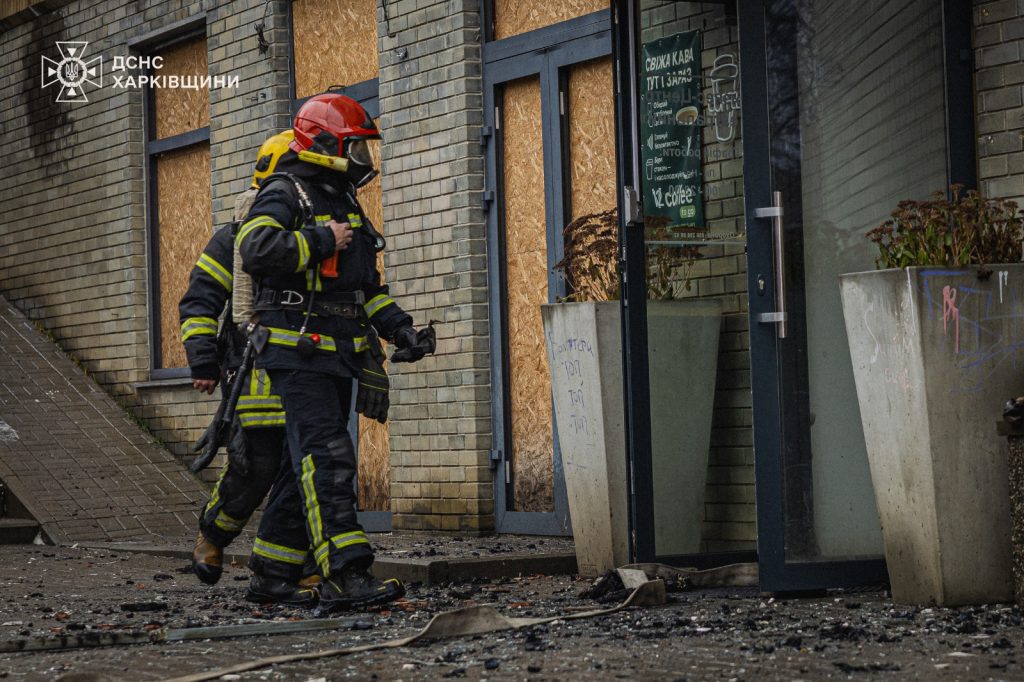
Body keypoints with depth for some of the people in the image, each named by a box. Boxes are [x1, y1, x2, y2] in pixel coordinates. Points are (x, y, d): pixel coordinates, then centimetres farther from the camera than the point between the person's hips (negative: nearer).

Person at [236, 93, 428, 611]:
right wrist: (321, 241, -18)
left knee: (310, 464, 11)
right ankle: (344, 578, -24)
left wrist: (399, 328, 16)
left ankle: (272, 569, 20)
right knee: (327, 461, -17)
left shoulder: (344, 204, 23)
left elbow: (367, 286, 28)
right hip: (299, 352, -9)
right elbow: (256, 248, -26)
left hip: (338, 356, 9)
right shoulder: (285, 194, -6)